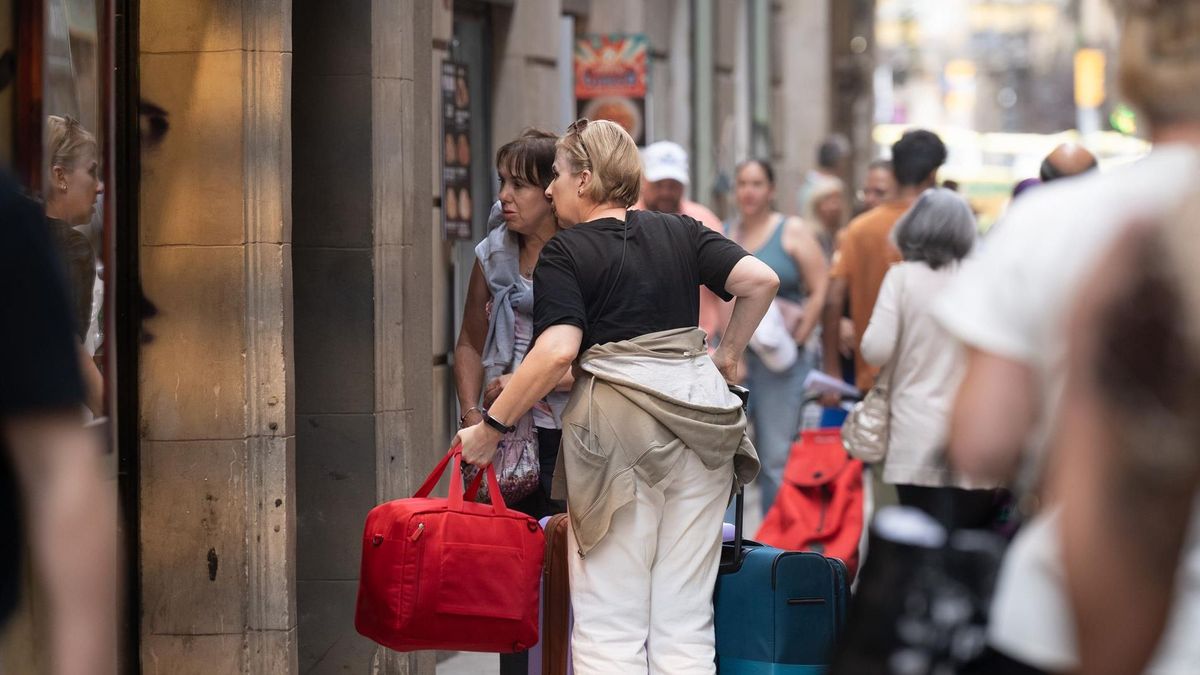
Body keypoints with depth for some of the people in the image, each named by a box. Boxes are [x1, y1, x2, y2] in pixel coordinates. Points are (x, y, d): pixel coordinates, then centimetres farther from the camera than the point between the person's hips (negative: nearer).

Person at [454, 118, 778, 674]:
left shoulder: (566, 253, -3)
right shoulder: (679, 233, 12)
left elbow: (556, 351, -15)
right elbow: (760, 280, 3)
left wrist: (489, 428, -10)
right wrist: (728, 352, 15)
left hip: (618, 420, -5)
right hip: (700, 412, 5)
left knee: (609, 621, 0)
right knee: (686, 617, 8)